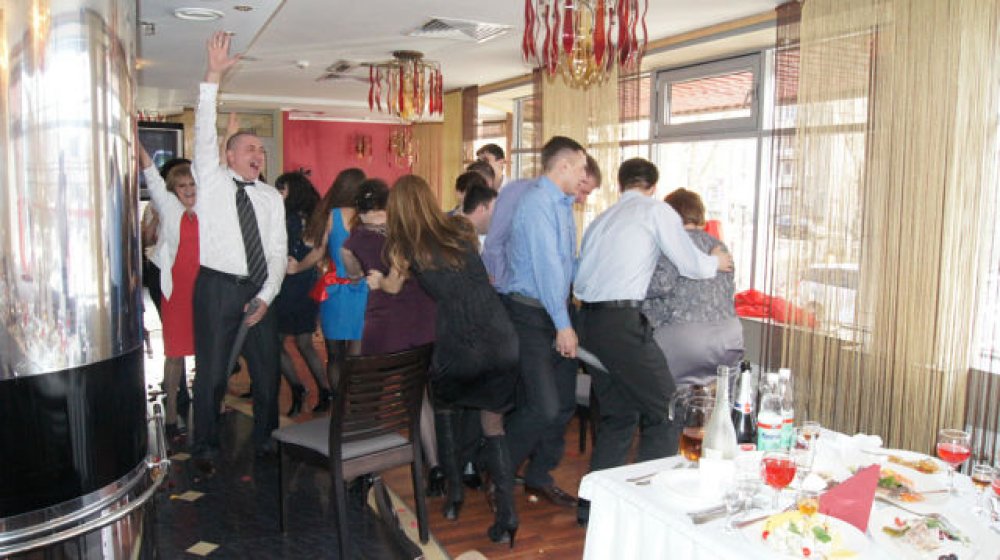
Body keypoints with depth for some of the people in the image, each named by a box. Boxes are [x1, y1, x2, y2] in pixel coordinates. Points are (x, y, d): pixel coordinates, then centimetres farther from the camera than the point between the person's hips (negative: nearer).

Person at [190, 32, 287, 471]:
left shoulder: (271, 198, 9)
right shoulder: (212, 181, 2)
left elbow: (279, 251, 5)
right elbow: (204, 132, -11)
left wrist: (266, 296, -6)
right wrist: (213, 77, -19)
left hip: (259, 291, 4)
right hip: (217, 287, -3)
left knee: (267, 369, 11)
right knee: (211, 373, 3)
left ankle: (266, 441, 28)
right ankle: (205, 449, 19)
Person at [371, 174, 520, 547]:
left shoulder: (404, 246, 4)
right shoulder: (461, 230, 12)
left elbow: (393, 287, 24)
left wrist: (377, 281, 47)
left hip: (457, 346, -3)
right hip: (502, 339, 3)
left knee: (443, 409, 26)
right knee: (493, 424, 15)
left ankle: (454, 493, 27)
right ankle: (506, 516, 7)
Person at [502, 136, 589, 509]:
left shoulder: (563, 204, 16)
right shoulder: (538, 203, -15)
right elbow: (547, 266, -20)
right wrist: (563, 325, -20)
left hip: (556, 313, 9)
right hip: (532, 314, -9)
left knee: (563, 404, 11)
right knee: (543, 408, -11)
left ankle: (539, 477, 27)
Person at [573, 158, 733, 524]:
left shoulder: (601, 220, 22)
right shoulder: (656, 210, 3)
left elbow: (580, 280, 18)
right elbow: (691, 265, 1)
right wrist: (717, 262, 20)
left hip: (590, 320, 8)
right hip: (623, 319, -7)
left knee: (618, 415, 16)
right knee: (662, 410, 5)